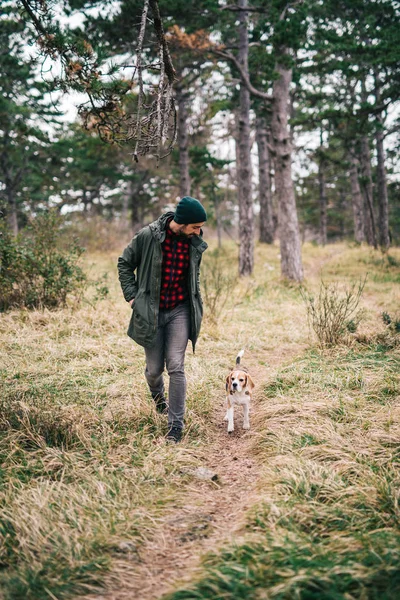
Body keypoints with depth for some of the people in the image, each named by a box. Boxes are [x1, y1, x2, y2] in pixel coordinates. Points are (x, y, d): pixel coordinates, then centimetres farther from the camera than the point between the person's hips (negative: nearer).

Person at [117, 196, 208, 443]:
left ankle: (176, 425, 1)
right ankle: (158, 396, 44)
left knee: (176, 366, -9)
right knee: (154, 368, 8)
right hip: (151, 311, -1)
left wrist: (197, 303, 13)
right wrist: (132, 295, -4)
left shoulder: (194, 243, 0)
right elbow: (125, 263, 1)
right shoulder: (148, 236, -13)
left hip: (180, 311, 1)